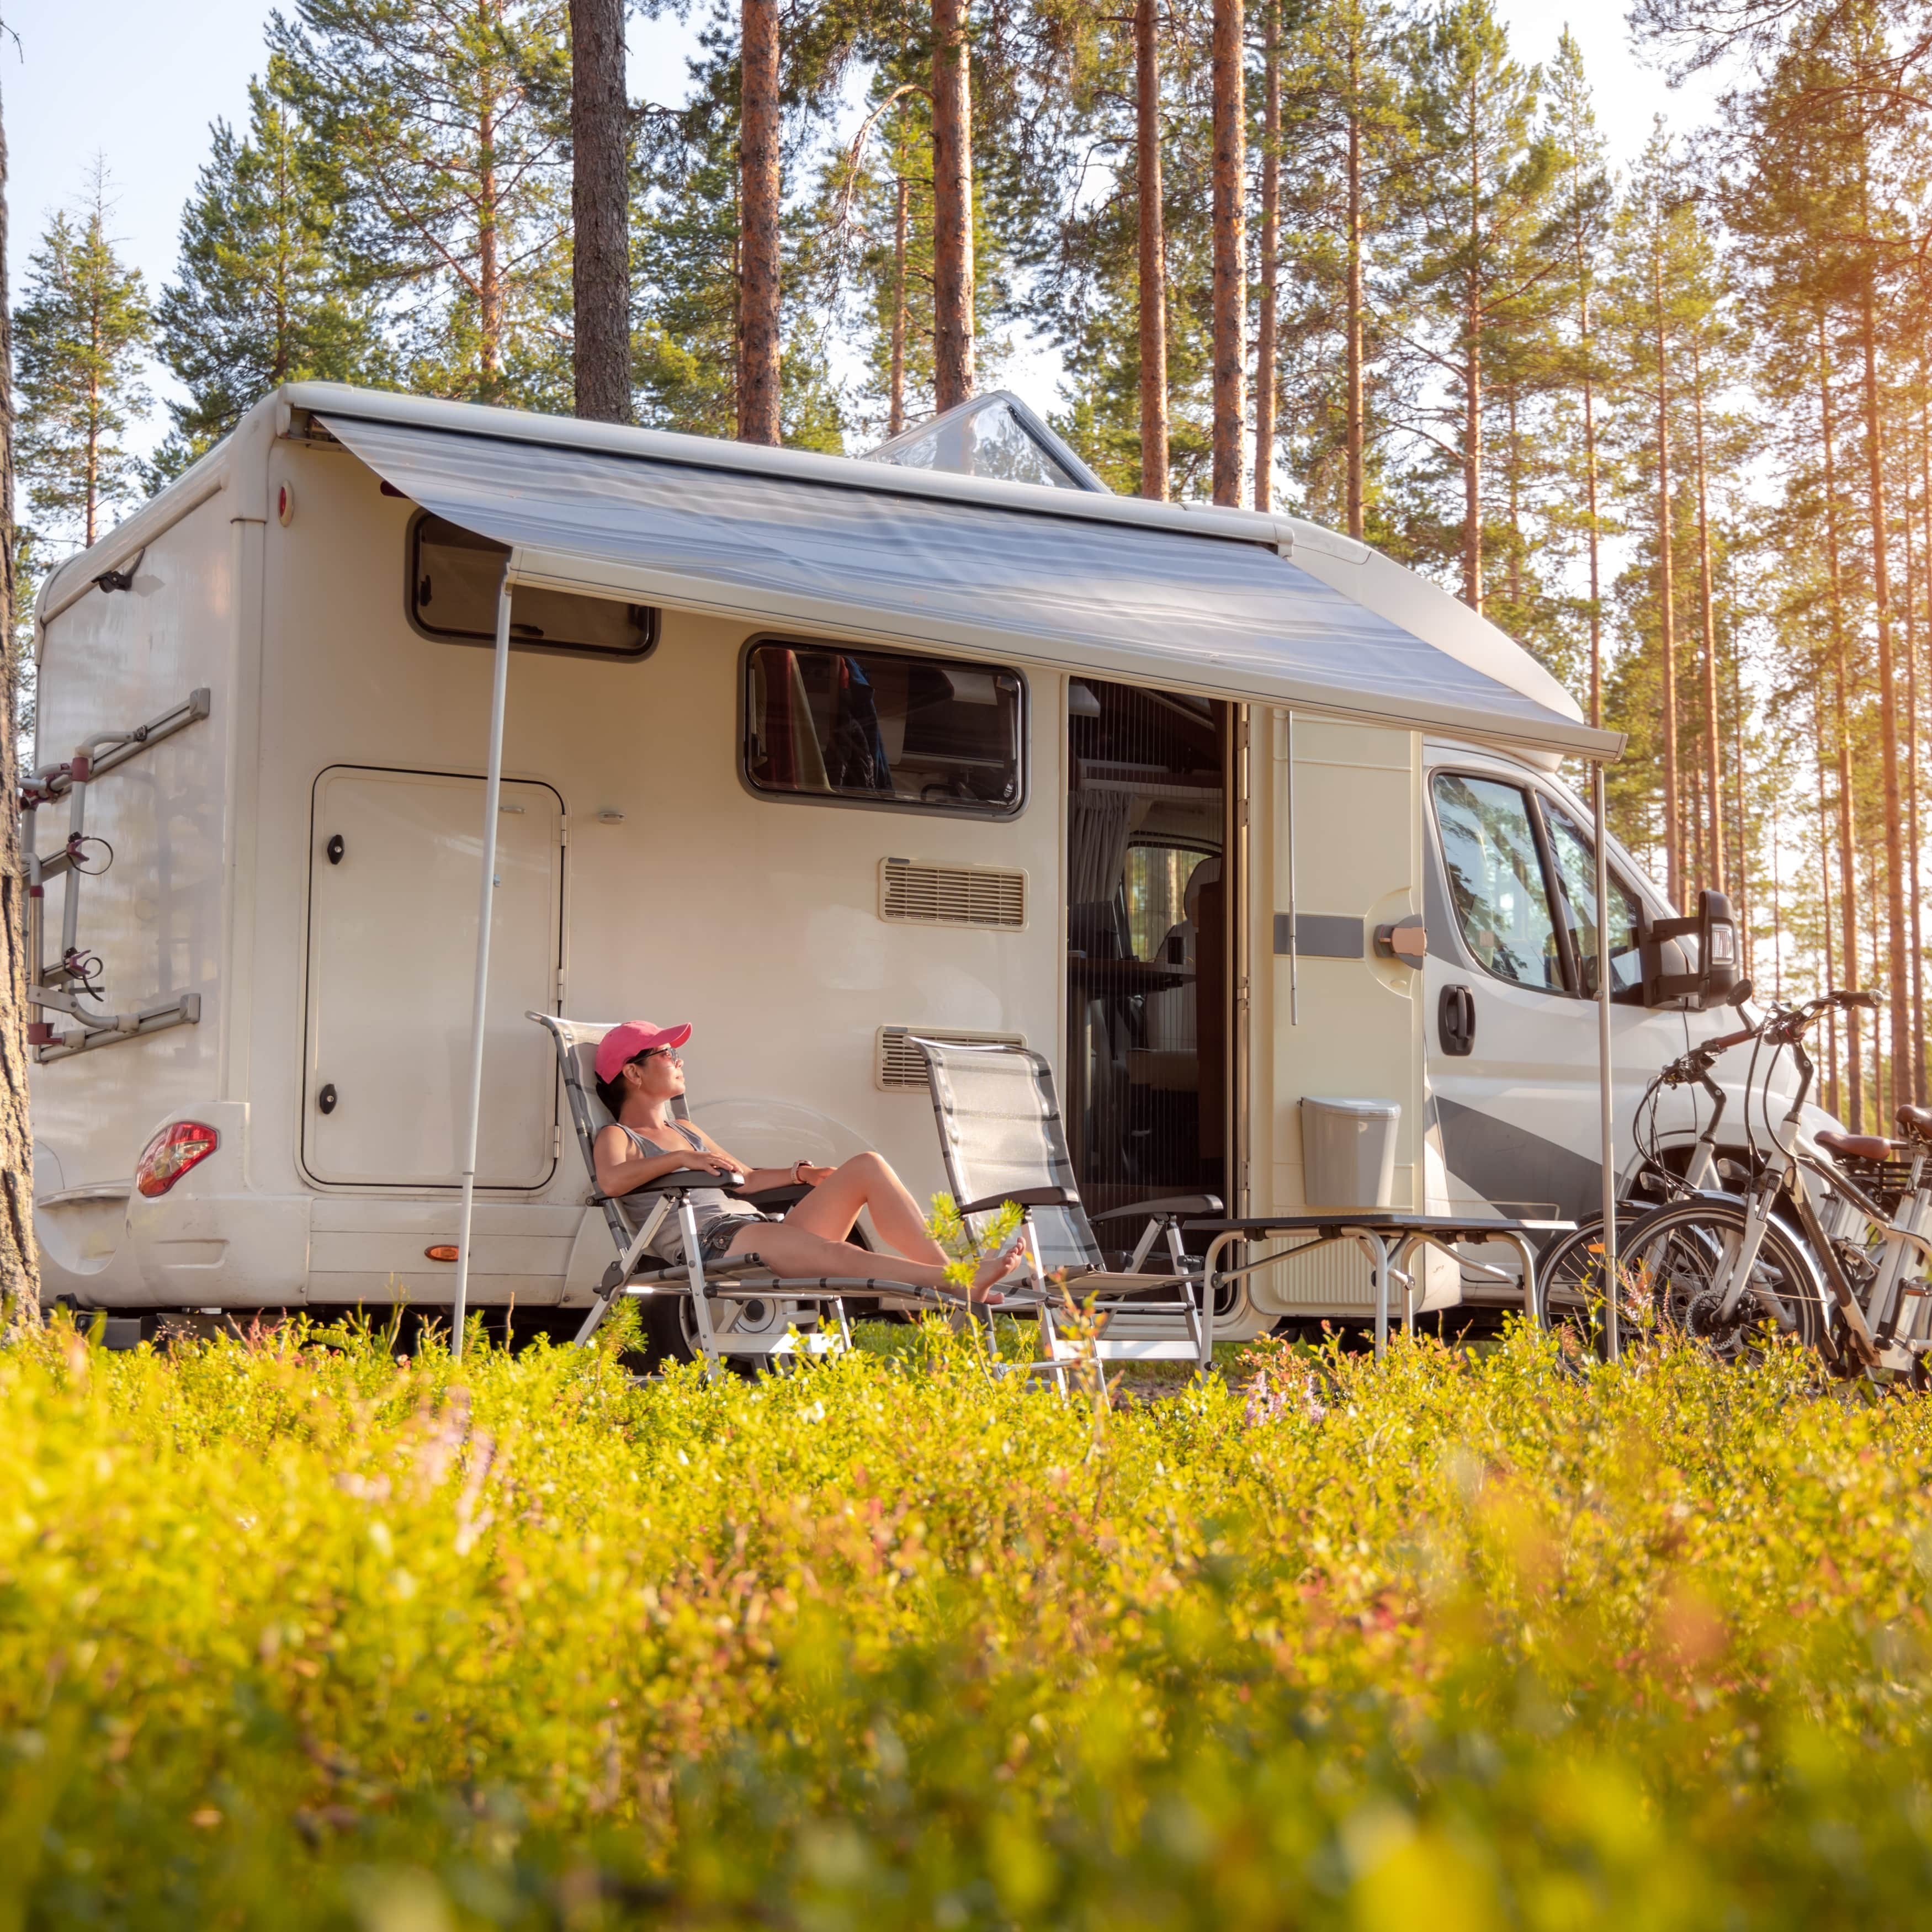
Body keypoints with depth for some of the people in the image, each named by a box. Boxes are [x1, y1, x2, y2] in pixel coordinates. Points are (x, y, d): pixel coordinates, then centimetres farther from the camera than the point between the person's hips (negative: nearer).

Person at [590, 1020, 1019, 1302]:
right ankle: (958, 1286, -49)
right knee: (834, 1253, -35)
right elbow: (611, 1180, -15)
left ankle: (948, 1271, -25)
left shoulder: (684, 1130, 32)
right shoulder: (618, 1137, 8)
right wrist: (680, 1158, -24)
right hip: (713, 1247, -8)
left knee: (866, 1167, -10)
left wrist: (801, 1175, 16)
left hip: (762, 1235, 8)